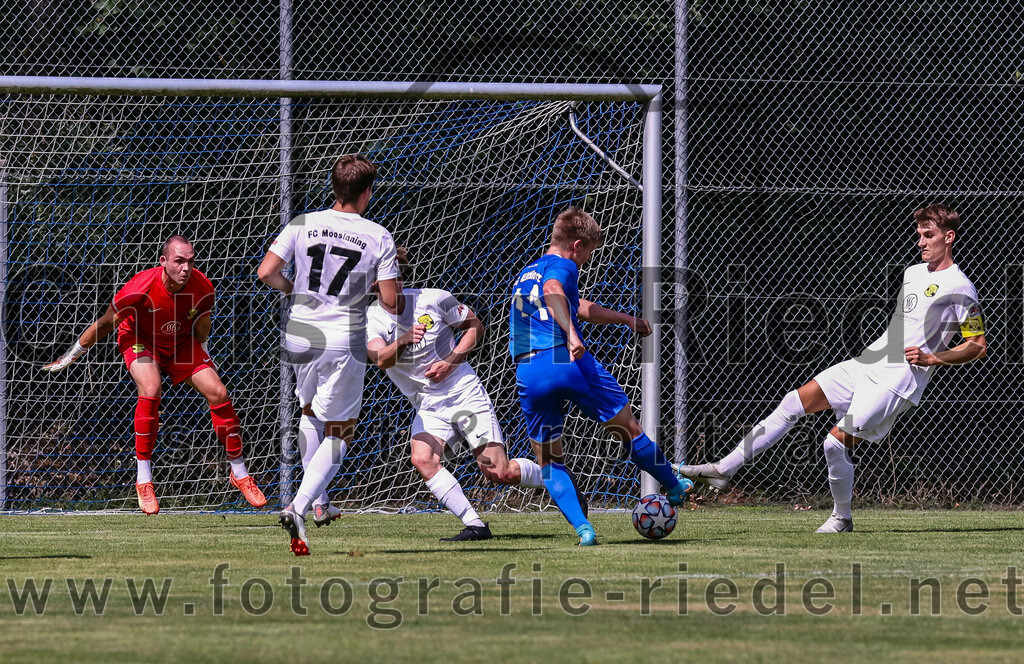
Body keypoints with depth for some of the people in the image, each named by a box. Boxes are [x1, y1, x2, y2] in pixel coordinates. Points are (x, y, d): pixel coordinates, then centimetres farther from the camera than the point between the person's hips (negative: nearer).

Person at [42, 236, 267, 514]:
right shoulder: (141, 288, -33)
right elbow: (106, 324, -17)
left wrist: (204, 361, 12)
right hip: (140, 341, -4)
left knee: (218, 394, -10)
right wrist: (70, 357, -7)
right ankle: (144, 479, -20)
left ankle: (239, 473, 9)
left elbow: (201, 332, 0)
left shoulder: (202, 288, -22)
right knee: (150, 390, -32)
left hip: (182, 345, 4)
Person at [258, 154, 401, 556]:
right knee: (338, 434, 7)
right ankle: (298, 507, -14)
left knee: (310, 412, 29)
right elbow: (391, 300, -9)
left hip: (299, 337, 3)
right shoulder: (378, 237, -8)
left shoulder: (302, 225, -2)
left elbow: (266, 273, -4)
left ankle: (319, 503, 30)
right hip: (344, 342, -3)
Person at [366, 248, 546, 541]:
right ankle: (474, 525, -20)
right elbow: (381, 359, -26)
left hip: (465, 392, -2)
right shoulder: (370, 320, -7)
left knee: (498, 472, -6)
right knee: (422, 459, -26)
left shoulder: (433, 299, -7)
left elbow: (475, 326, 6)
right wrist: (403, 341, -47)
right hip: (428, 405, 2)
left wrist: (451, 361, -9)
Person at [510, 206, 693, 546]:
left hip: (527, 374, 6)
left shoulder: (524, 275, 29)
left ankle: (582, 527, -7)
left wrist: (628, 319, 49)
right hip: (569, 361, -6)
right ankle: (675, 488, 31)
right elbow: (552, 291, -24)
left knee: (548, 460, 11)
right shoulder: (562, 267, 3)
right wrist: (571, 334, -33)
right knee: (629, 428, 14)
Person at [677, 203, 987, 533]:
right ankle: (724, 469, -2)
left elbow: (978, 346, -8)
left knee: (837, 441, -16)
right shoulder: (912, 273, 17)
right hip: (867, 364, 8)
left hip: (897, 380, -8)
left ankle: (842, 517, 7)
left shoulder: (959, 288, -8)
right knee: (796, 401, -2)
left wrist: (932, 358, -16)